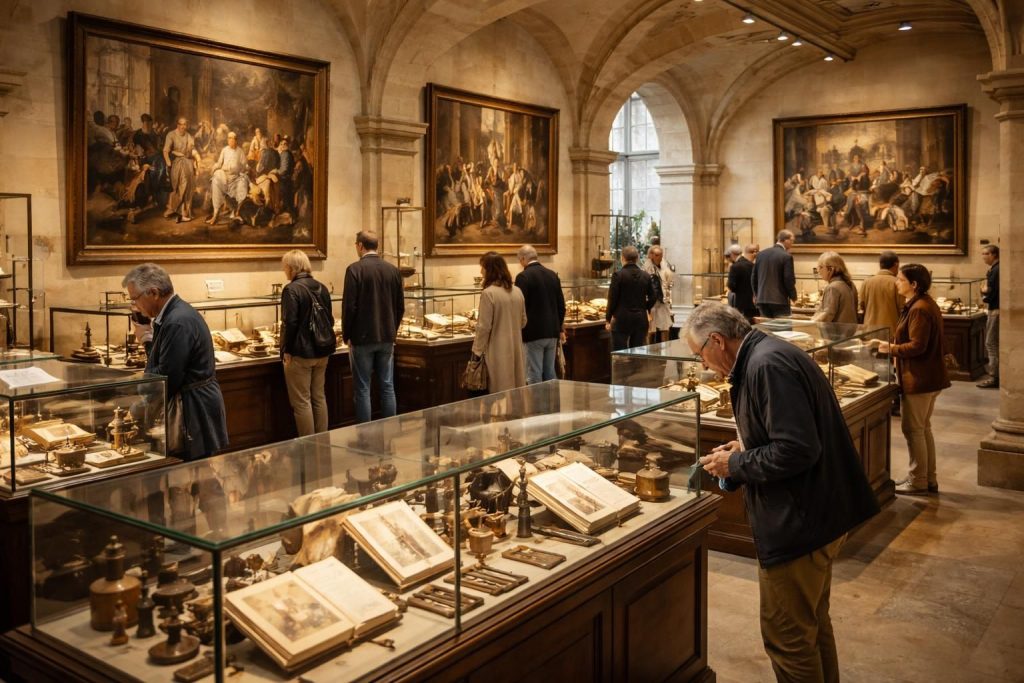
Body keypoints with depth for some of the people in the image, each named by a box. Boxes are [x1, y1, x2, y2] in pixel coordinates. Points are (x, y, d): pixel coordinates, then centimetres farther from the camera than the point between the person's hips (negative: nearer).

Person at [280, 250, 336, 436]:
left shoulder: (292, 289, -14)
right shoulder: (321, 288, 9)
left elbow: (289, 323, -17)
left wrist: (286, 350, -9)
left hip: (300, 353, -7)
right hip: (322, 351, 7)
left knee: (301, 401, 1)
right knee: (319, 397, 15)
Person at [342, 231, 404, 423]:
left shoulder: (355, 270, -11)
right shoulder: (393, 270, 4)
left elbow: (349, 307, -12)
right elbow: (400, 307, 8)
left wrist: (346, 336, -1)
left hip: (362, 338, -4)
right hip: (387, 338, 4)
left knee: (363, 389, 3)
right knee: (387, 387, 10)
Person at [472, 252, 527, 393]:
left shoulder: (488, 293, -14)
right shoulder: (517, 291, 7)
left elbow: (484, 327, -13)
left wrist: (477, 352, -5)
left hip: (497, 351, -6)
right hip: (515, 349, 6)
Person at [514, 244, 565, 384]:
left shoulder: (523, 277, -12)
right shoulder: (553, 274, 8)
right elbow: (561, 304, 12)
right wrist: (559, 328, 23)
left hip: (533, 332, -6)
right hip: (552, 331, 6)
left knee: (534, 376, -1)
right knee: (550, 373, 14)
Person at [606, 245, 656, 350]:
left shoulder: (618, 275, -9)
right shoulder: (646, 276, 4)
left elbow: (612, 298, -7)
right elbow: (652, 298, 8)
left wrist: (608, 319, 1)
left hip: (622, 319, -4)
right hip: (641, 320, 4)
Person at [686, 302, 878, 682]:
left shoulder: (768, 365, -23)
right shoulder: (767, 355, 10)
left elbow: (796, 450, -28)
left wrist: (736, 465, -15)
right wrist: (745, 451, 9)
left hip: (800, 522, -11)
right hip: (819, 514, 11)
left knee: (787, 636, 4)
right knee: (813, 622, 26)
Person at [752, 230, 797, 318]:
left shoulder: (761, 254, 7)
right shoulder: (786, 256, -11)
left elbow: (753, 277, 11)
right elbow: (789, 279, -12)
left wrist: (757, 294, 23)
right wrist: (793, 297, 4)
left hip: (762, 299, 6)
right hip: (780, 301, -6)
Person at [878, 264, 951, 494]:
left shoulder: (919, 309, -21)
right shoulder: (927, 304, 13)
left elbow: (917, 346, -25)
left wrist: (892, 349, -13)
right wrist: (896, 348, 11)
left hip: (919, 379, -11)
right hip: (929, 376, 11)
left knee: (913, 429, 0)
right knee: (923, 428, 18)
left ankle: (918, 481, 9)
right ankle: (929, 479, 26)